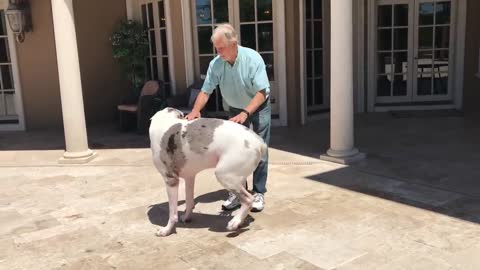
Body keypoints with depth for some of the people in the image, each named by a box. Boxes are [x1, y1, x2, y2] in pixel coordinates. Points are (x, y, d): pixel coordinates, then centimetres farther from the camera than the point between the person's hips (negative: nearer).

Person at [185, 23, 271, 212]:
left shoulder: (253, 59, -29)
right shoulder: (215, 64, -18)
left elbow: (262, 92, -31)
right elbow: (206, 91, -15)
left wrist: (245, 113, -43)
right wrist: (195, 110, -34)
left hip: (259, 107, -3)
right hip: (235, 109, 4)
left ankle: (258, 193, 6)